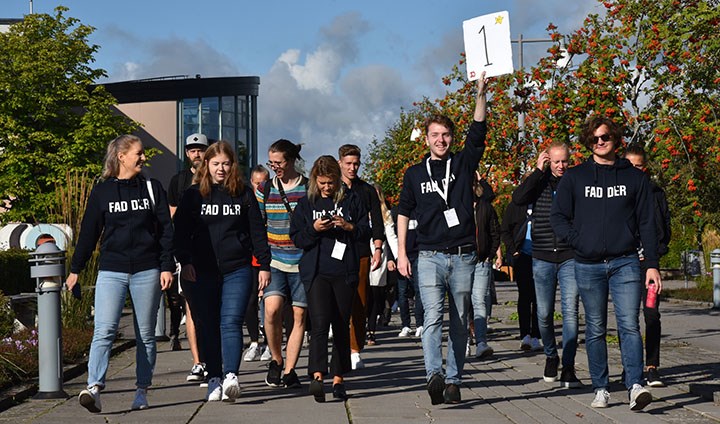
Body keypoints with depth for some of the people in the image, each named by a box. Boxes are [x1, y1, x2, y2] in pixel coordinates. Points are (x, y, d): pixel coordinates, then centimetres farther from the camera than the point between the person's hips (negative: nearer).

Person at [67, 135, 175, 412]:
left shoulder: (152, 189, 8)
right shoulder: (102, 192, 5)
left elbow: (166, 230, 6)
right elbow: (89, 232, 9)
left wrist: (167, 267, -2)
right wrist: (75, 269, 8)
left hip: (147, 271, 1)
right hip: (111, 271, -1)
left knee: (145, 335, 6)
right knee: (104, 330, -15)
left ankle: (142, 390, 14)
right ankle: (94, 387, -22)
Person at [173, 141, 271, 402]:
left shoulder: (243, 194, 8)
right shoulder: (194, 194, 8)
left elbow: (257, 231, 9)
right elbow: (180, 231, 6)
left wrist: (264, 265, 4)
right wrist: (185, 262, -6)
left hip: (237, 270, -1)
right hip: (201, 272, 1)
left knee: (231, 322, -12)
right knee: (207, 327, 3)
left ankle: (231, 376, -21)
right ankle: (213, 379, 10)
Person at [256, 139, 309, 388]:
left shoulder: (309, 188, 1)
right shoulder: (265, 190, 9)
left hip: (302, 262, -1)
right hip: (274, 260, 1)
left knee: (299, 316, 1)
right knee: (272, 307, -17)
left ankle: (289, 370, 12)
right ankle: (276, 360, 5)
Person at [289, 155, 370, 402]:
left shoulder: (351, 200, 8)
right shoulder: (306, 204, 9)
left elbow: (366, 233, 8)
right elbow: (296, 238, 6)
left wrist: (349, 227, -11)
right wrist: (314, 229, -12)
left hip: (345, 273, 1)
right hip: (316, 273, -1)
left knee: (342, 325, 6)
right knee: (319, 322, -15)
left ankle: (338, 379, 14)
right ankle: (317, 376, -24)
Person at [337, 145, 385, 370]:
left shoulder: (367, 190, 13)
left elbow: (377, 223, 12)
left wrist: (377, 250, 1)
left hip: (361, 254, 1)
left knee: (359, 304, -2)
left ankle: (355, 351, 2)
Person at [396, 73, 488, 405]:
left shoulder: (463, 164, 8)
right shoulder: (415, 173, 10)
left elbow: (478, 132, -5)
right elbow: (404, 212, 12)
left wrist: (481, 93, -17)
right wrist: (401, 252, 4)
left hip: (463, 255, 1)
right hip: (430, 255, -1)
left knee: (459, 322, 5)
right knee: (433, 316, -17)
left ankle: (453, 381, 11)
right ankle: (434, 375, -28)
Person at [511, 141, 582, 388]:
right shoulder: (539, 182, 6)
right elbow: (518, 198, -12)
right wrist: (538, 171, -11)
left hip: (570, 257, -1)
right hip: (542, 258, 1)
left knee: (570, 313, -8)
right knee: (544, 314, 7)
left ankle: (568, 369, -5)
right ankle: (551, 356, 30)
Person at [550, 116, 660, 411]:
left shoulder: (634, 177, 9)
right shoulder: (574, 177, 9)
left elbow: (647, 223, 8)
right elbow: (558, 216, 7)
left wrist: (652, 264, 2)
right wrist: (578, 241, -8)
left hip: (625, 263, -1)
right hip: (588, 265, 1)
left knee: (629, 325, -12)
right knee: (595, 330, 6)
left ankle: (635, 386, -16)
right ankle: (600, 389, 12)